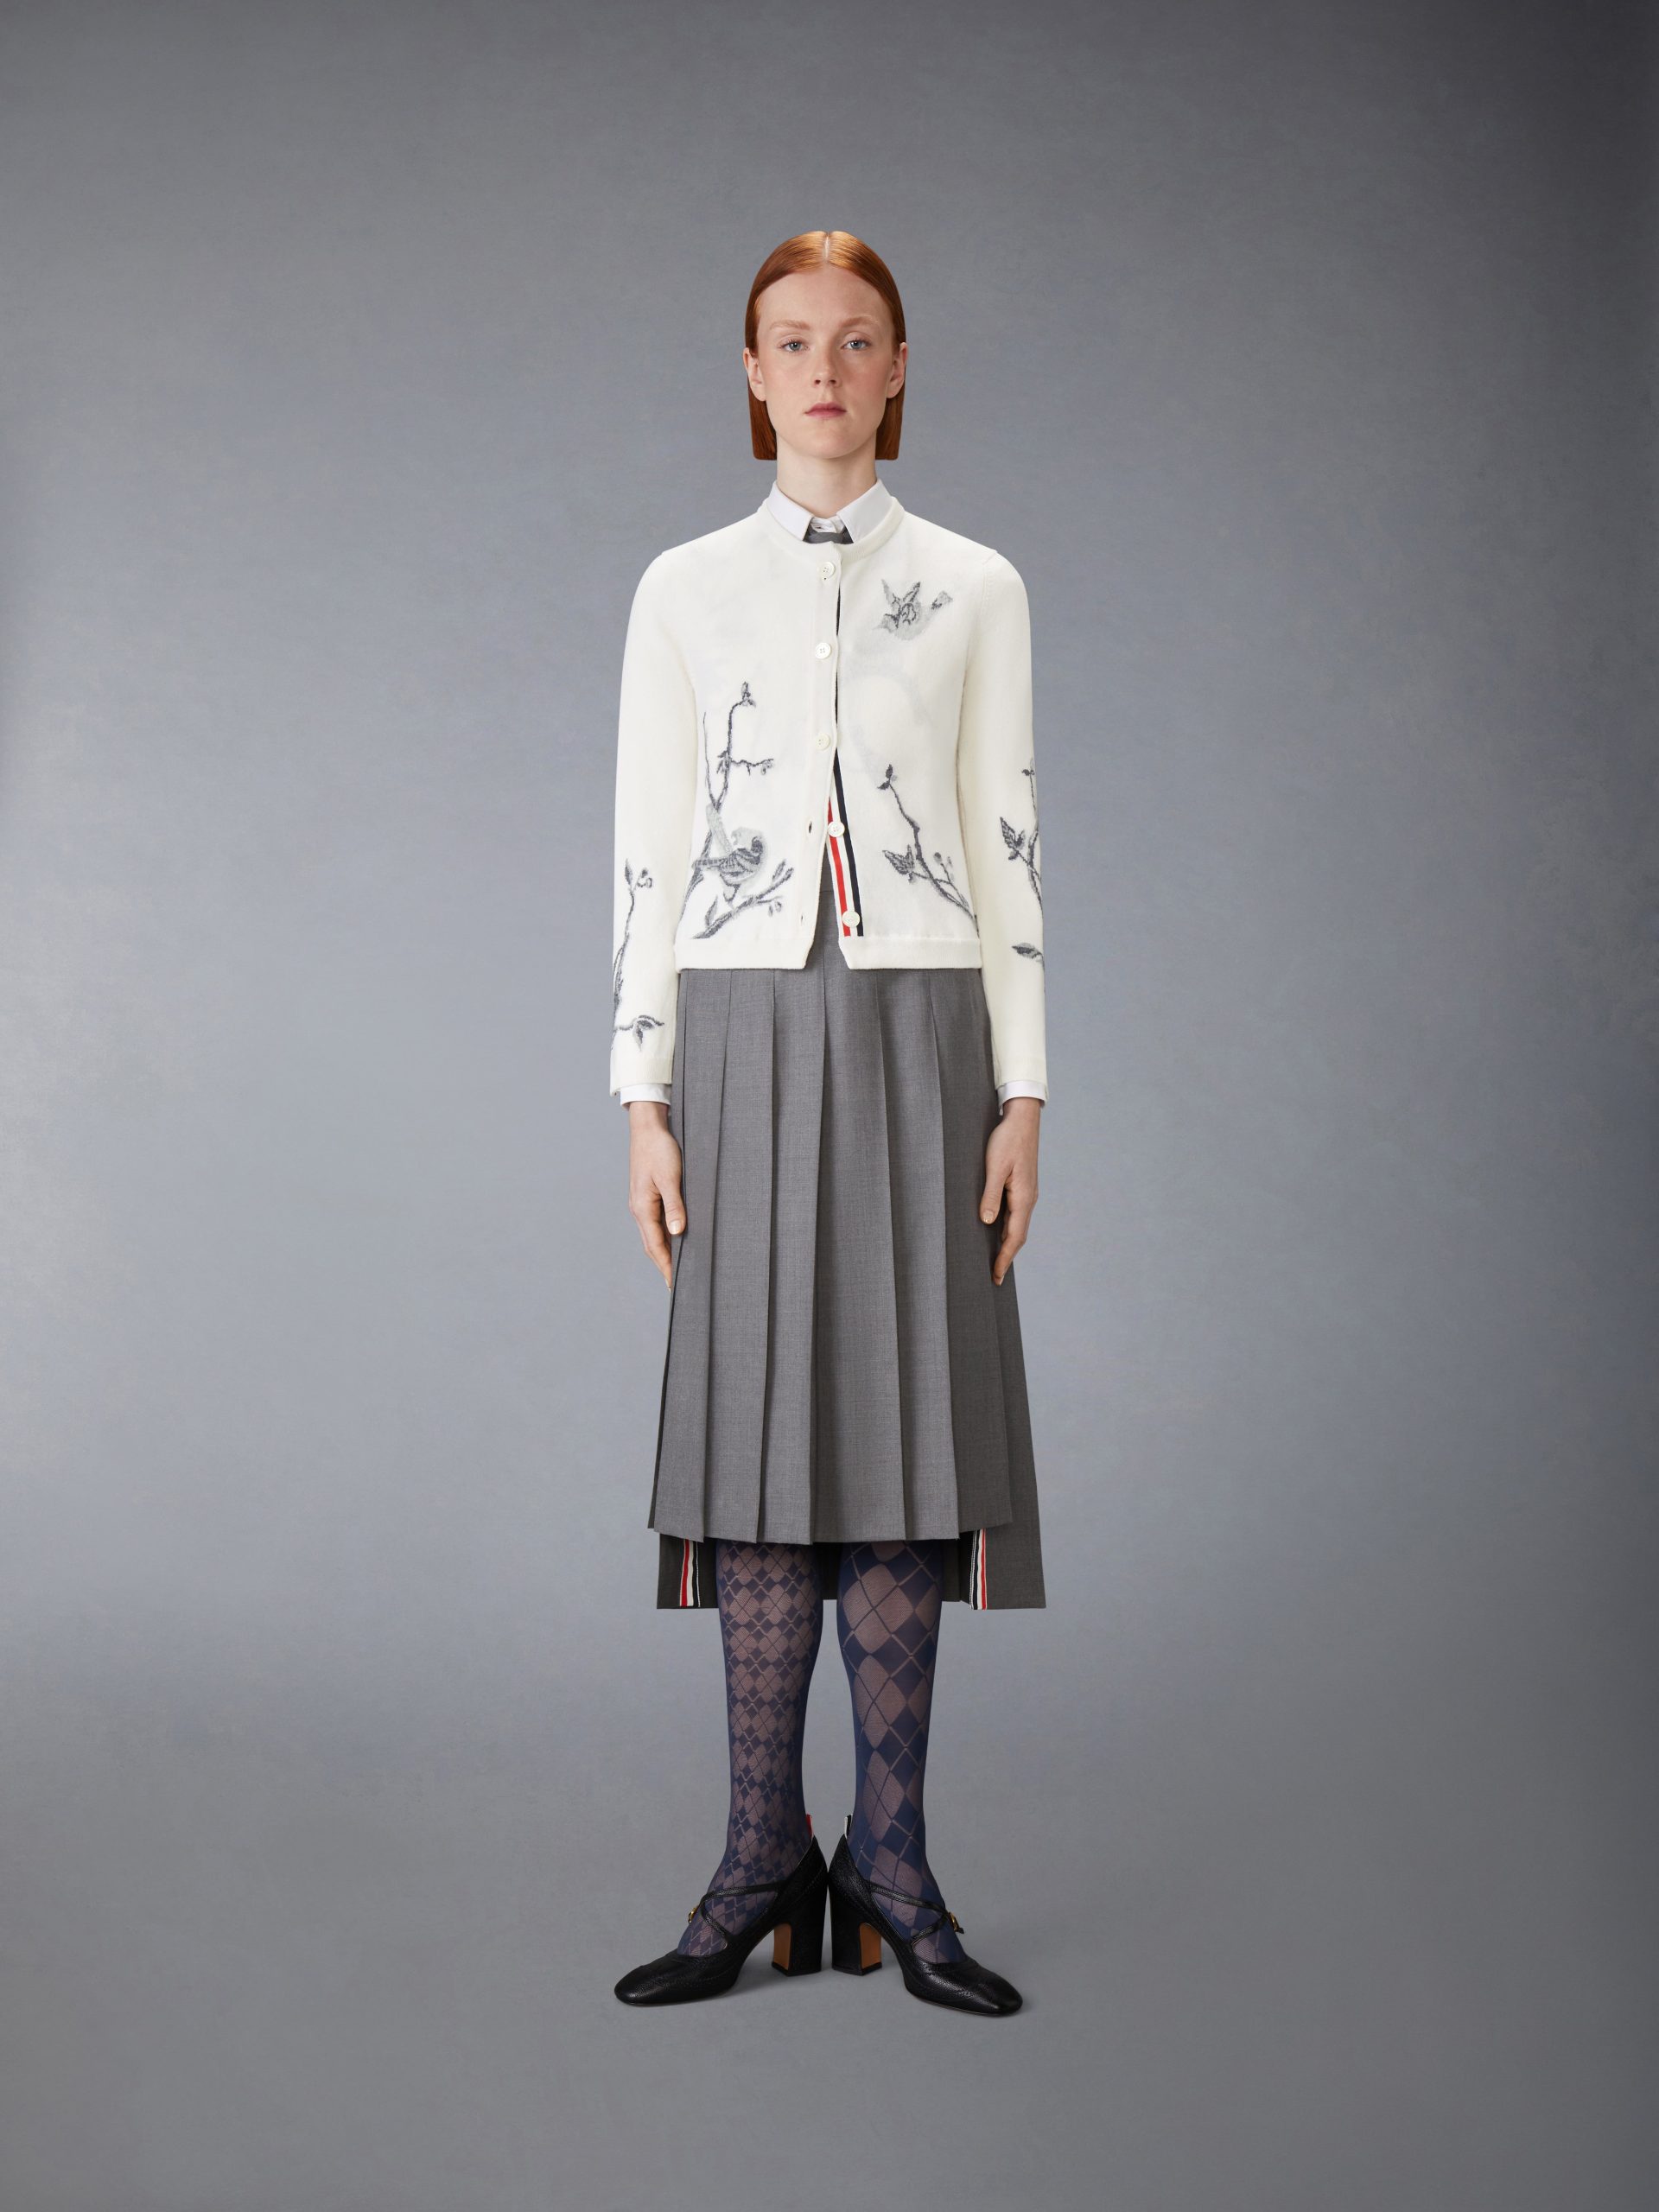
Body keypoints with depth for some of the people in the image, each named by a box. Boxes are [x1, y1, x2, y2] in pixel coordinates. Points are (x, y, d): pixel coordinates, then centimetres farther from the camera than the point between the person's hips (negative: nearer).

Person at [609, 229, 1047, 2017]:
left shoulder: (974, 590, 8)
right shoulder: (685, 590, 8)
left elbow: (1007, 844, 6)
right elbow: (648, 850, 6)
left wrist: (1022, 1094, -1)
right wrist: (645, 1099, -1)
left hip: (920, 1034, 0)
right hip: (748, 1036, 0)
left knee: (907, 1419, -2)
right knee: (755, 1422, -1)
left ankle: (889, 1854, 9)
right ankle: (765, 1856, 9)